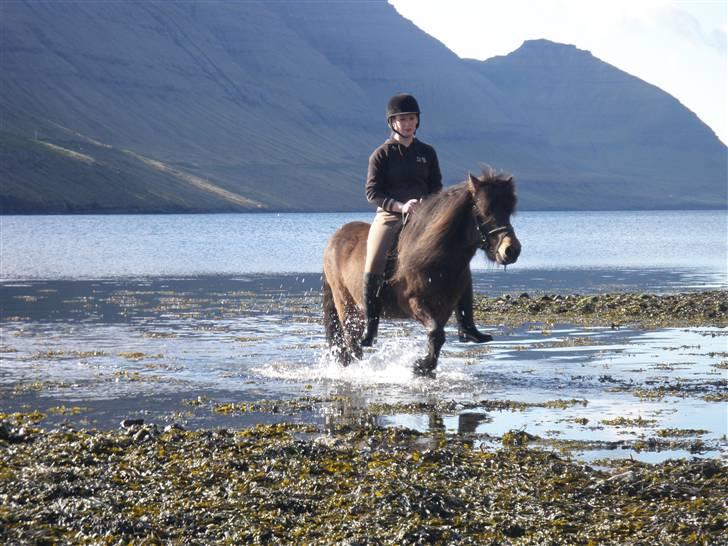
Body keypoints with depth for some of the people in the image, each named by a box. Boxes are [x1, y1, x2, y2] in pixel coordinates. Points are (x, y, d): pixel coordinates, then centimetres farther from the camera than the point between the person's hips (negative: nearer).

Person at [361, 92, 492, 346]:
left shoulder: (427, 153, 10)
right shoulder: (381, 155, 0)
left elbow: (436, 187, 12)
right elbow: (372, 192, -5)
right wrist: (400, 206, -20)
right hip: (389, 216, -3)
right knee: (374, 264, -26)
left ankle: (465, 326, -2)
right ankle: (370, 327, -15)